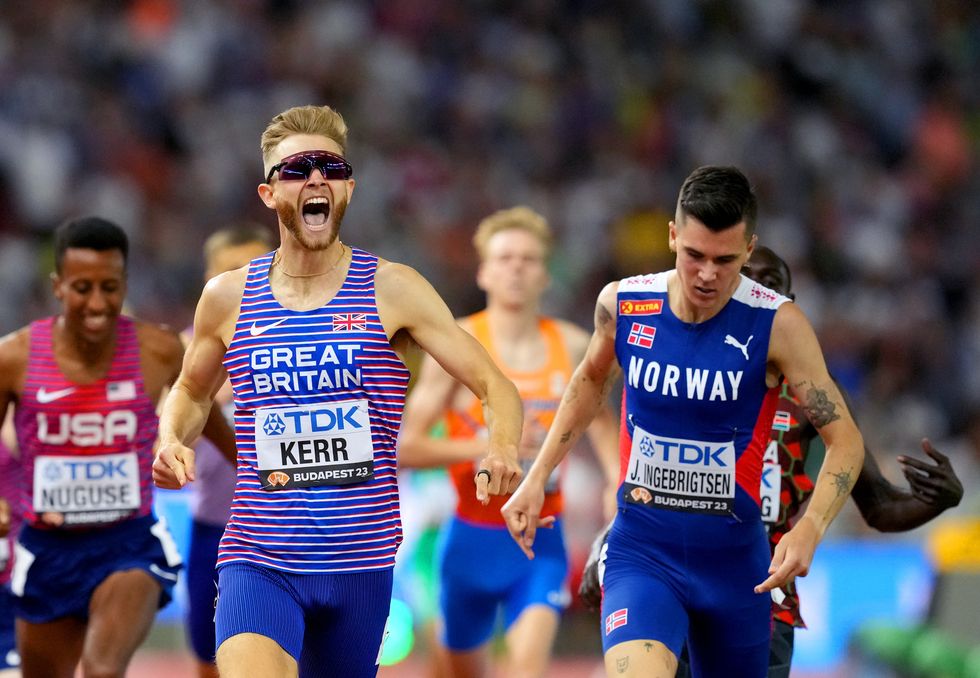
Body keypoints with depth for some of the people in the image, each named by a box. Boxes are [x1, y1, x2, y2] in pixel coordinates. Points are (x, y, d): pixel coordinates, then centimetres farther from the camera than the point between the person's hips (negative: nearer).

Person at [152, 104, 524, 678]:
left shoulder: (392, 290, 0)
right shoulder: (228, 298, 5)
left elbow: (496, 387, 0)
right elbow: (192, 391, 24)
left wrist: (502, 448, -22)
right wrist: (172, 441, 2)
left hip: (361, 564, 1)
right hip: (258, 562, -1)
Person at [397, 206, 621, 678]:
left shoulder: (572, 347, 1)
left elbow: (600, 417, 21)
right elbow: (407, 447, -12)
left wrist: (616, 481, 5)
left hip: (542, 543, 0)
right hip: (474, 538, 0)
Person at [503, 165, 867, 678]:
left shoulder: (777, 325, -12)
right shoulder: (622, 304, -5)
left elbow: (845, 439, -8)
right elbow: (591, 379, 18)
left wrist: (810, 529, -25)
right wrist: (536, 479, 13)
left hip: (733, 558, 0)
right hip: (641, 552, 0)